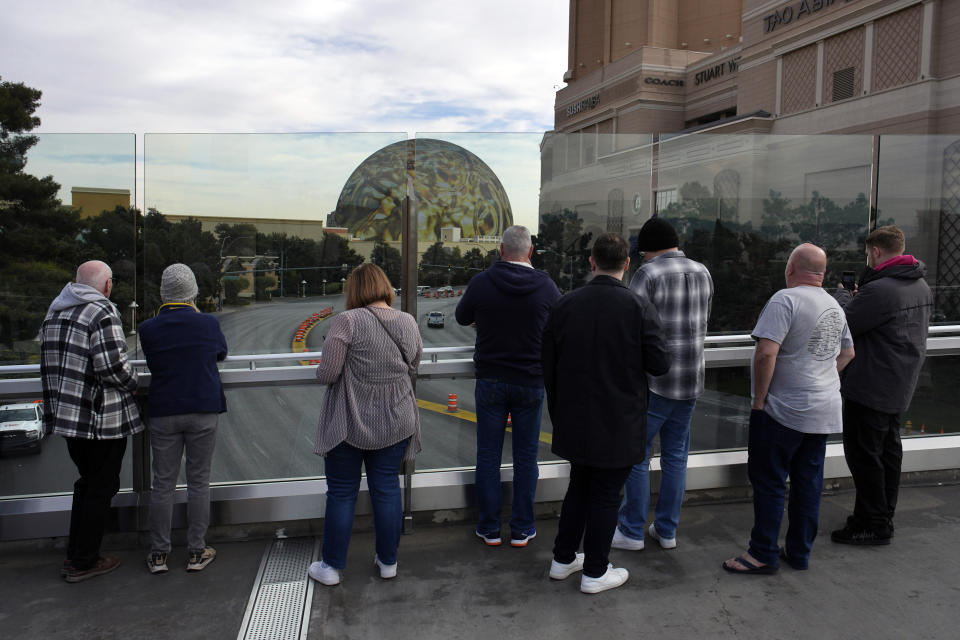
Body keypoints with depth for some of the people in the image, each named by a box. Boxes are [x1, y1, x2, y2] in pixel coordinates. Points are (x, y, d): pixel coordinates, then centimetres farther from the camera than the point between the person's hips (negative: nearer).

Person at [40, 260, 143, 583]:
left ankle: (75, 553, 30)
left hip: (66, 415, 9)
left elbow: (50, 364, 17)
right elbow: (112, 366, -25)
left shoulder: (54, 313, 11)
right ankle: (83, 562, 13)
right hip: (102, 419, -8)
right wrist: (131, 385, -6)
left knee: (87, 482, 22)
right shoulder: (102, 313, -17)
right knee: (101, 488, 5)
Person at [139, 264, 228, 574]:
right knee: (199, 481, 8)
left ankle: (158, 554, 18)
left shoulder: (148, 329, -5)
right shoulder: (208, 323, -8)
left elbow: (152, 363, 10)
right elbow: (221, 353, 11)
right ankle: (196, 552, 15)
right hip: (203, 411, -1)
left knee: (163, 483, 10)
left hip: (163, 414, 1)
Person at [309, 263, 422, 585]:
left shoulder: (347, 321, -16)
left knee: (342, 493, 9)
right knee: (387, 489, 14)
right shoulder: (408, 322, 0)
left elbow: (327, 373, -18)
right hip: (395, 424, 4)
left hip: (349, 425, -4)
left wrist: (321, 371, 4)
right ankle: (388, 561, 26)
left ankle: (332, 566, 21)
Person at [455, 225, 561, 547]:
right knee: (526, 457, 11)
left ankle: (489, 528, 19)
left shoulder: (481, 282, -9)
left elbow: (462, 317, 9)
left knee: (488, 456, 10)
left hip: (490, 381, 0)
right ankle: (522, 529, 19)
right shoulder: (546, 286, -8)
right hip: (531, 382, 0)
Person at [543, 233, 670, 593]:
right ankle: (595, 573, 23)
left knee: (579, 487, 21)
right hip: (619, 424, -4)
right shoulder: (639, 307, -14)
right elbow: (659, 364, -11)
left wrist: (557, 411, 15)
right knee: (606, 496, 10)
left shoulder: (565, 305, -4)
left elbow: (548, 367, 2)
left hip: (574, 421, 4)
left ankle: (563, 559, 33)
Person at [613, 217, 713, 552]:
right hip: (691, 381, 7)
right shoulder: (703, 273, 8)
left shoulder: (648, 273, -13)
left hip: (654, 382, -7)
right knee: (676, 457, 14)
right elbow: (702, 323, 16)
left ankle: (632, 531, 13)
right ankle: (667, 530, 23)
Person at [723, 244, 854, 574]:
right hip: (825, 410, 8)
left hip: (784, 411, -8)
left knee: (769, 481, 2)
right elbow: (847, 352, 24)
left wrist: (759, 399, -15)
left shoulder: (785, 300, -17)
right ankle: (799, 552, 25)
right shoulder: (835, 306, 11)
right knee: (808, 482, 14)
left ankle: (764, 554, 10)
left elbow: (766, 353, -25)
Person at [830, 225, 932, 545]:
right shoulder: (921, 286, 9)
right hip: (900, 386, 10)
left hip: (870, 386, -10)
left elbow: (843, 324, -16)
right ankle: (884, 516, 29)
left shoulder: (879, 289, -23)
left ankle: (873, 524, 7)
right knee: (889, 450, 17)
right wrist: (858, 297, 11)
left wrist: (844, 296, 3)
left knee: (864, 453, 0)